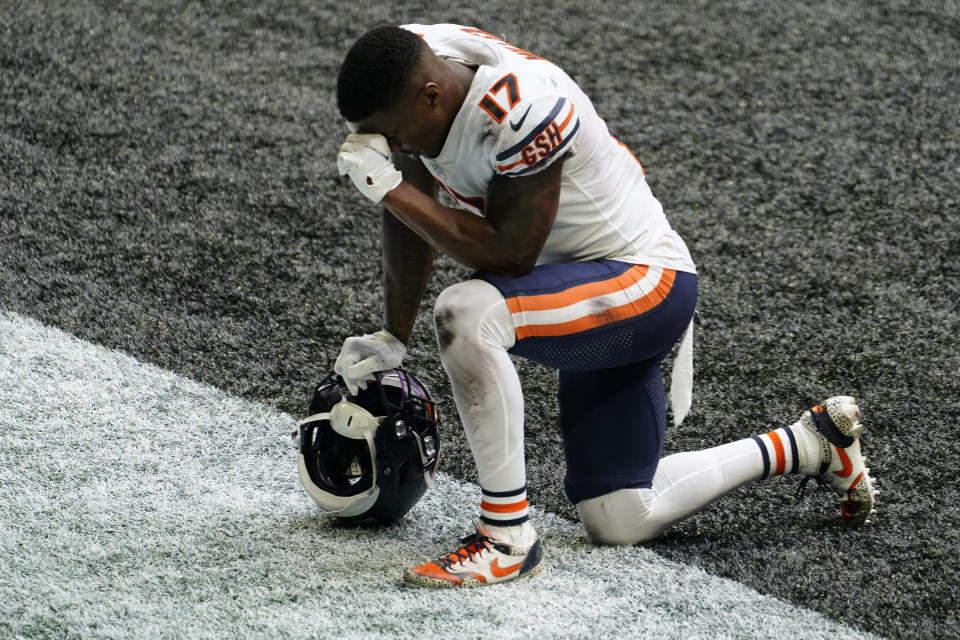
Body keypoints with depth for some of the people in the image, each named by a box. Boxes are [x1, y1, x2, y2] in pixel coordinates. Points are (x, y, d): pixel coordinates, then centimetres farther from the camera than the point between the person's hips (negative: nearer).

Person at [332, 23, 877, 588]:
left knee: (466, 314, -33)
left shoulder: (520, 111, -32)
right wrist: (394, 338, 12)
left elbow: (510, 255, -26)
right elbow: (417, 212, 8)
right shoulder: (412, 71, -7)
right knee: (620, 523, 11)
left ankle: (509, 538, -21)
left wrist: (390, 187, -26)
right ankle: (810, 445, 29)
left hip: (647, 285, -9)